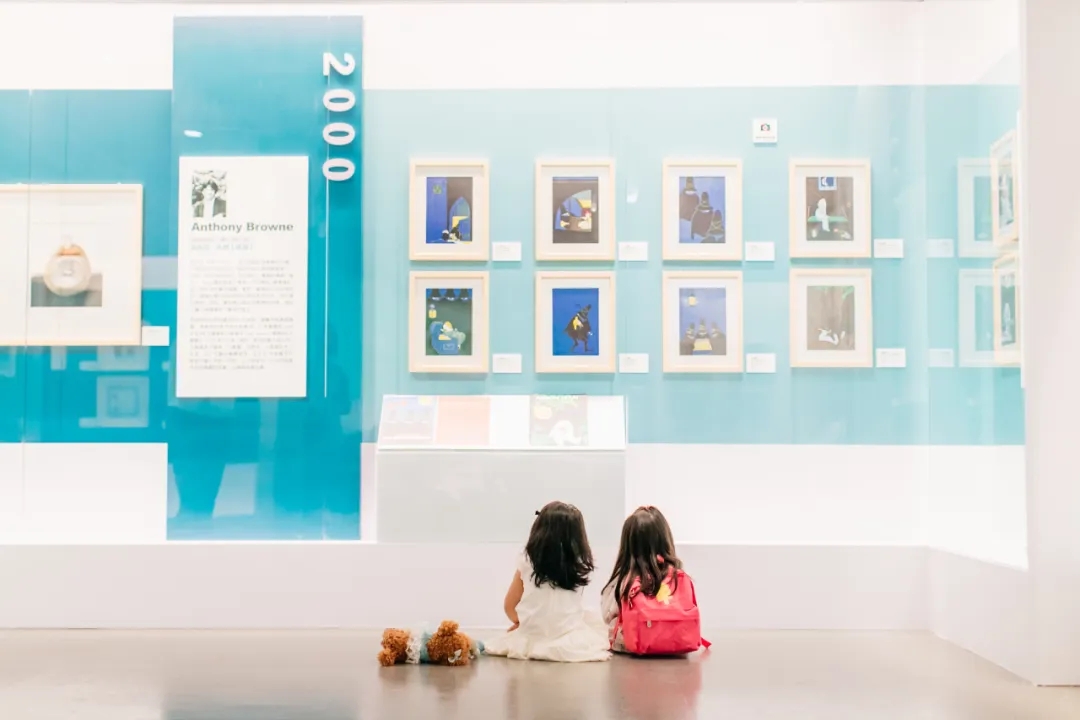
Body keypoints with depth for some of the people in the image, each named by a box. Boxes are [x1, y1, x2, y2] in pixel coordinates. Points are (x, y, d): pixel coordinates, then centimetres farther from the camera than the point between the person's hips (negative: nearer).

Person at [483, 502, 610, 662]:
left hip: (530, 640, 2)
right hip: (570, 642, -2)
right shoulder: (581, 566, -9)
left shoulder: (527, 561, -8)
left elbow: (509, 606, 3)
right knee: (593, 619, 26)